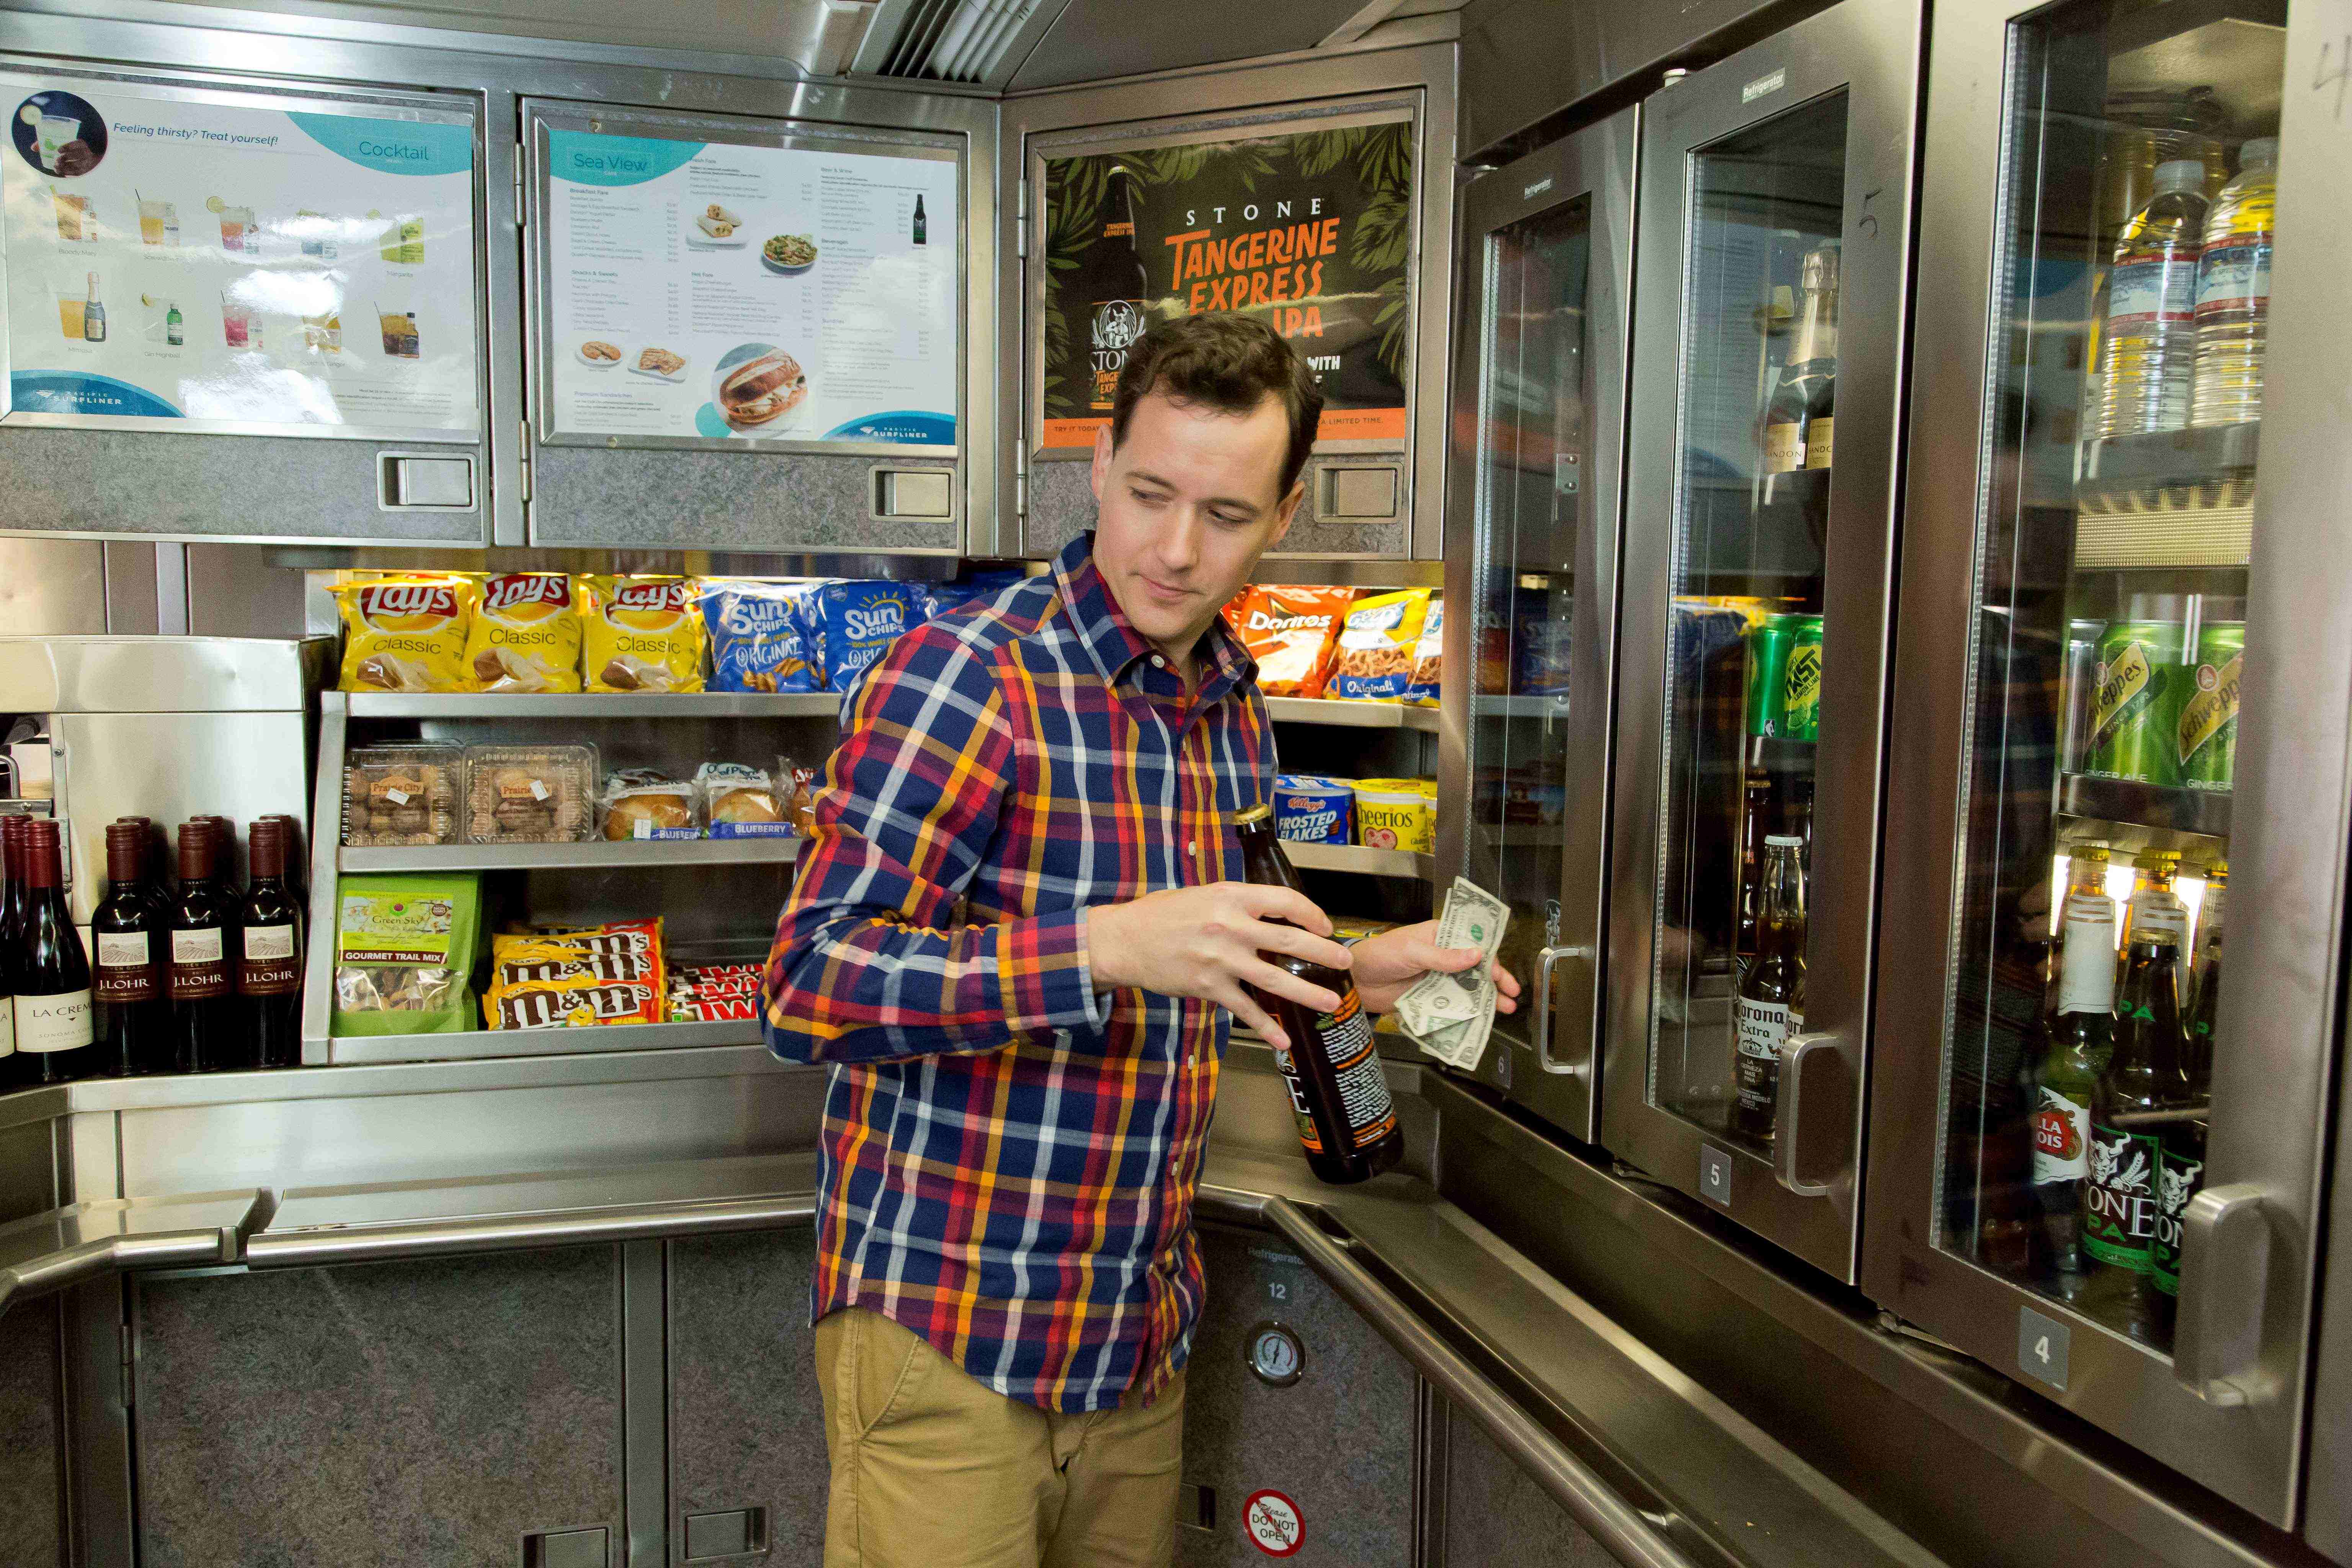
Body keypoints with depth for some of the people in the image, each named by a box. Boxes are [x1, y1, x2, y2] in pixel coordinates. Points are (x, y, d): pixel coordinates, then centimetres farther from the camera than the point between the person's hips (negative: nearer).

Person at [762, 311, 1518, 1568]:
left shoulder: (1234, 718, 8)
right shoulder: (964, 677, -16)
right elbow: (806, 989, -22)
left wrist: (1351, 975, 6)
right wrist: (1104, 947, -32)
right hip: (947, 1338, -7)